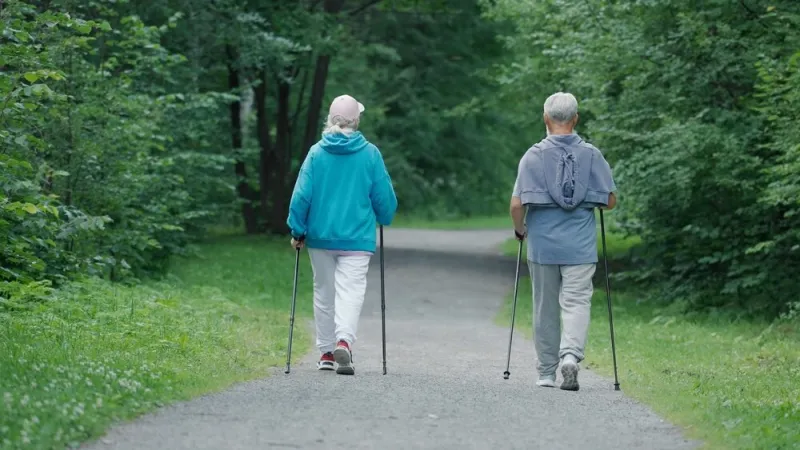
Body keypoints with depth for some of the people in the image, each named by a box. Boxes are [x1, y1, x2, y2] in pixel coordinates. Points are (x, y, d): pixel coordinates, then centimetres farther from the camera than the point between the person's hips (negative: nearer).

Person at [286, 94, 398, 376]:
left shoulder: (317, 153, -2)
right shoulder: (370, 154, -4)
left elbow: (302, 194, -5)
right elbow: (384, 195, 1)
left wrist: (297, 229, 3)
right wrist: (385, 218, 21)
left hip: (320, 236, 2)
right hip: (357, 237, -2)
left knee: (324, 292, 15)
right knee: (351, 291, -7)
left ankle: (326, 352, 20)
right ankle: (344, 341, -30)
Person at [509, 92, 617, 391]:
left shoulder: (533, 156, -4)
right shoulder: (592, 155, -1)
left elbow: (517, 204, -9)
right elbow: (610, 201, 1)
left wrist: (520, 230, 10)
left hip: (542, 244, 0)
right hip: (580, 246, 0)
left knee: (545, 308, 11)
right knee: (577, 301, -1)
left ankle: (547, 372, 18)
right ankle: (570, 355, -26)